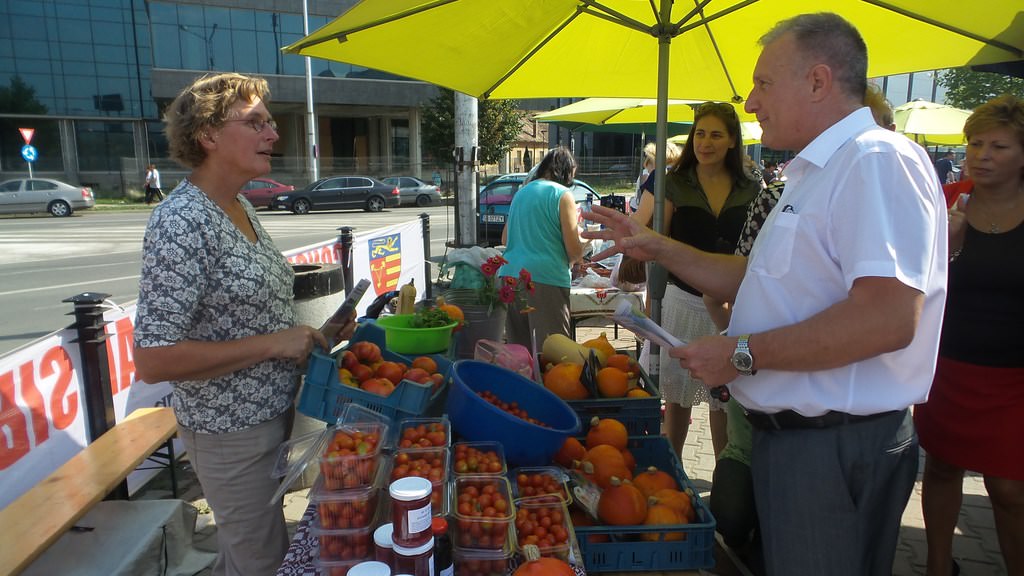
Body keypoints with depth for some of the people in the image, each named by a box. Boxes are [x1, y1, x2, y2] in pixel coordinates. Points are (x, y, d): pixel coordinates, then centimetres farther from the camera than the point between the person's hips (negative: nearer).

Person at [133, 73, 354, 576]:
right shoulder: (182, 222, -24)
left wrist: (310, 334, 3)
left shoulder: (240, 208, 4)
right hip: (231, 432, -8)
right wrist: (273, 343, -25)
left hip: (270, 412, 8)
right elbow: (152, 360, -27)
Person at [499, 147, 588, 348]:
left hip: (509, 273, 7)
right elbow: (574, 250, -5)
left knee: (517, 347, 12)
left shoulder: (521, 192, 18)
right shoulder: (562, 195, -2)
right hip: (546, 278, -7)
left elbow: (505, 239, 24)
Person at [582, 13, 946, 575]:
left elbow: (889, 318, -29)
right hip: (786, 433, 10)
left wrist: (744, 354, -21)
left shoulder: (878, 161, -18)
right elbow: (758, 281, 20)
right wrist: (657, 248, 13)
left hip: (837, 444, -9)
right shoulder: (815, 173, 16)